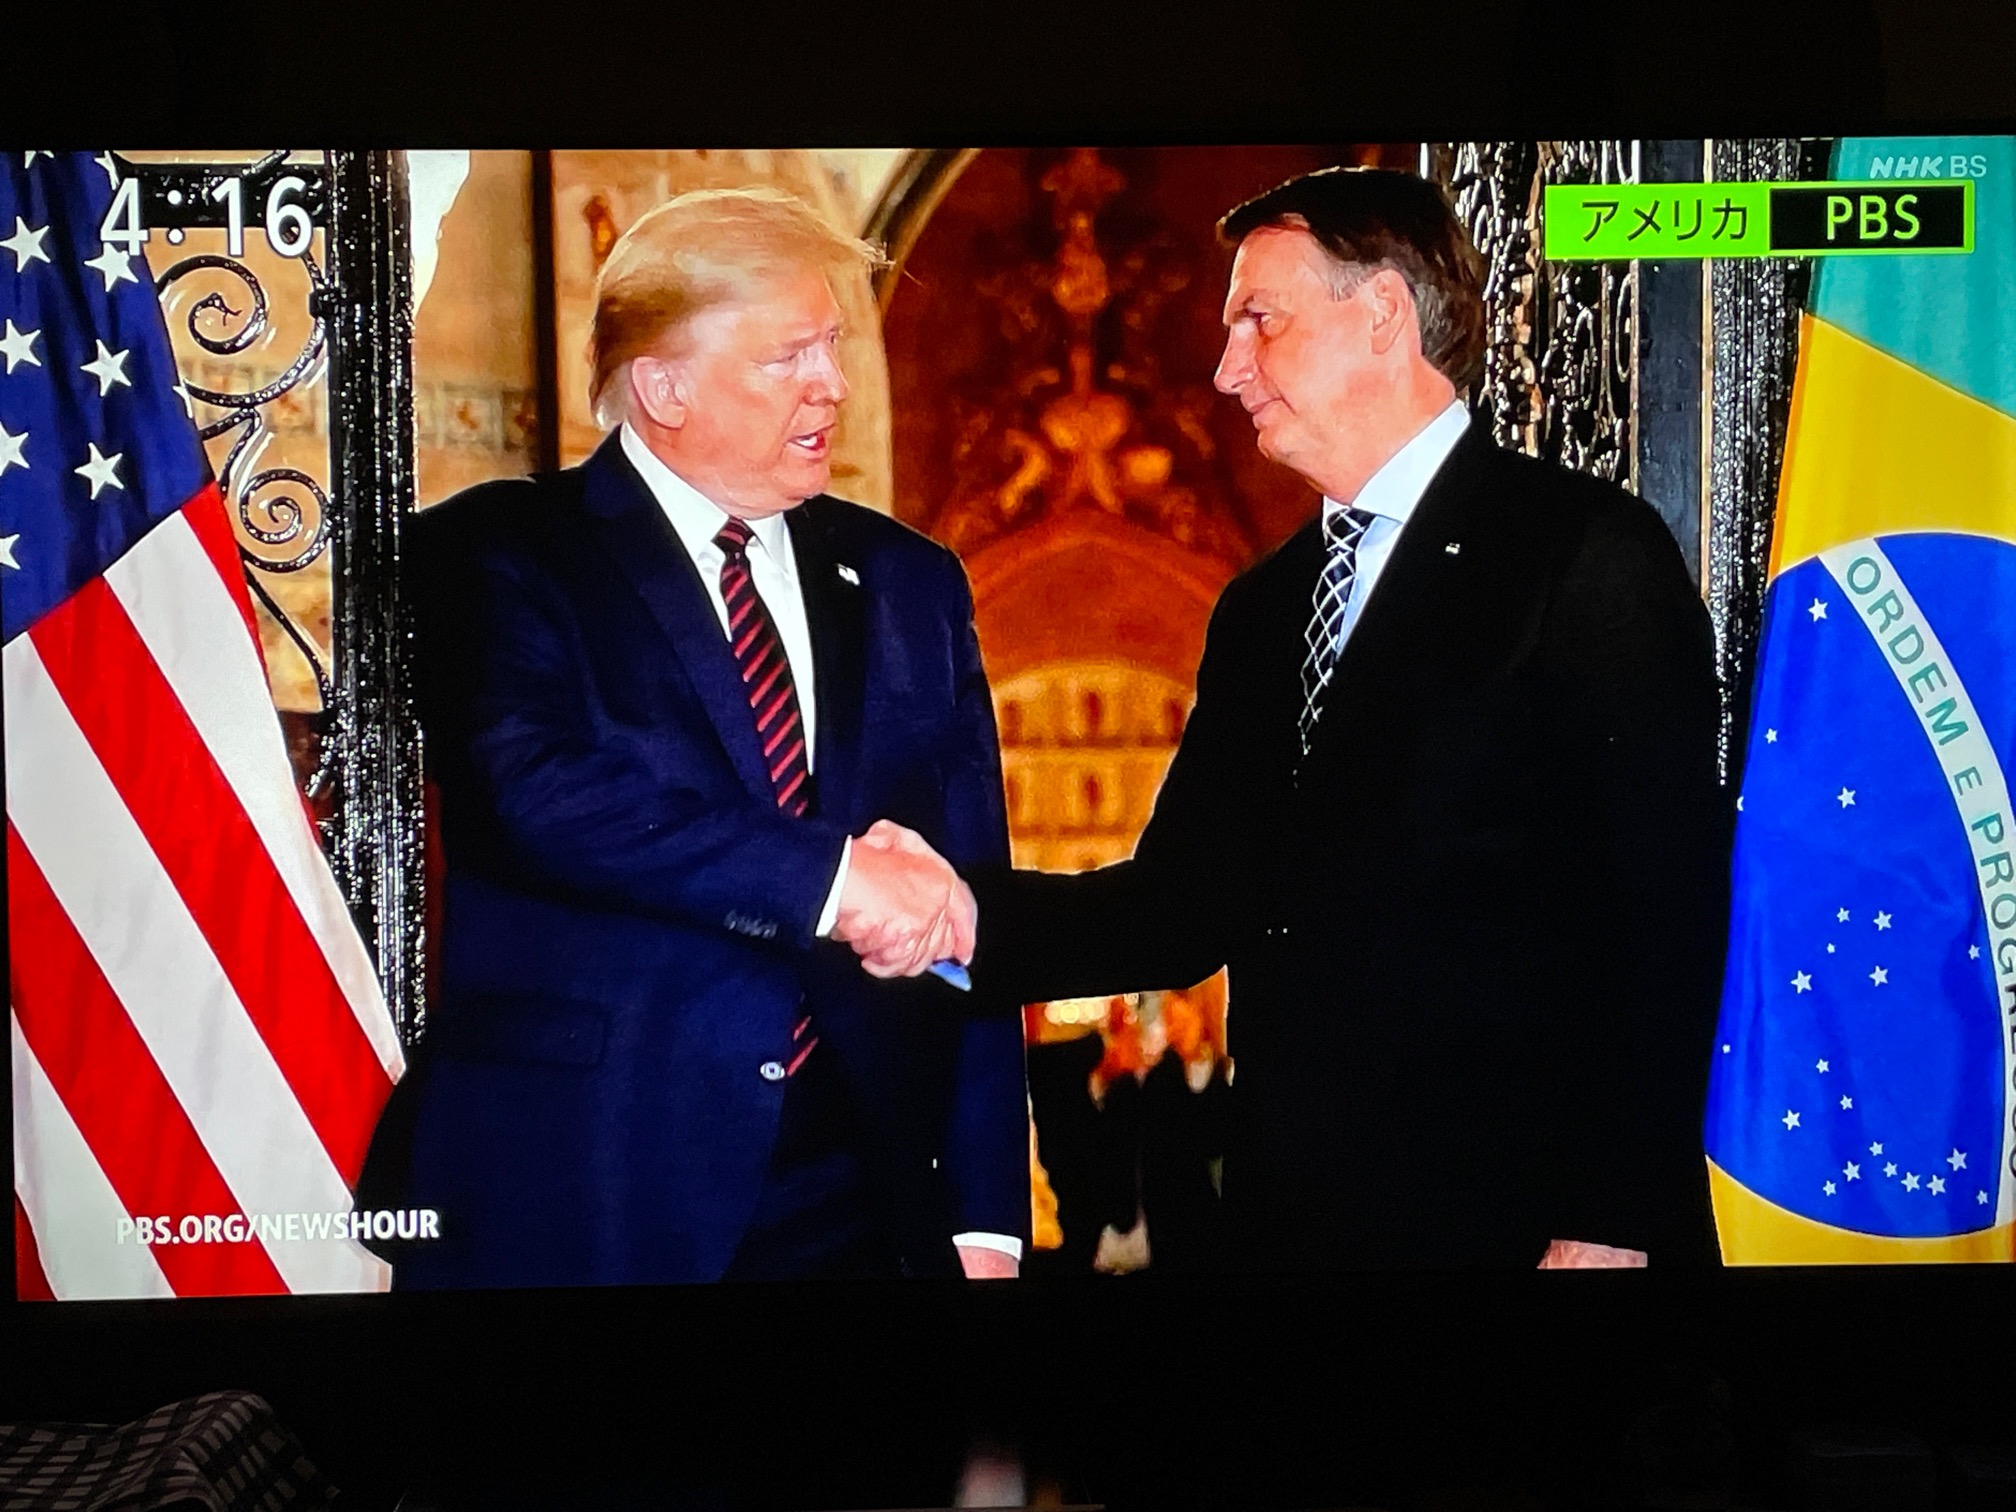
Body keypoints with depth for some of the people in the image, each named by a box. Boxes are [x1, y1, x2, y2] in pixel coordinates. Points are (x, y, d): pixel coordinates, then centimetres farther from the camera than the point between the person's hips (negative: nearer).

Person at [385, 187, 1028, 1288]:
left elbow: (962, 918, 8)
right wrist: (829, 876, -25)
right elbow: (539, 791, -21)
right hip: (585, 1193, -4)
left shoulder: (907, 582, 11)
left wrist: (987, 1215, 2)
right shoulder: (496, 558, -2)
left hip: (859, 1193, 4)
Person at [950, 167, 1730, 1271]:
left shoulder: (1590, 554, -7)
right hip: (1293, 1219, 7)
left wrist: (1614, 1230, -17)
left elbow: (1669, 918, -12)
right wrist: (966, 915, -7)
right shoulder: (1259, 610, 15)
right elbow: (1184, 907, 9)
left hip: (1516, 1218, -6)